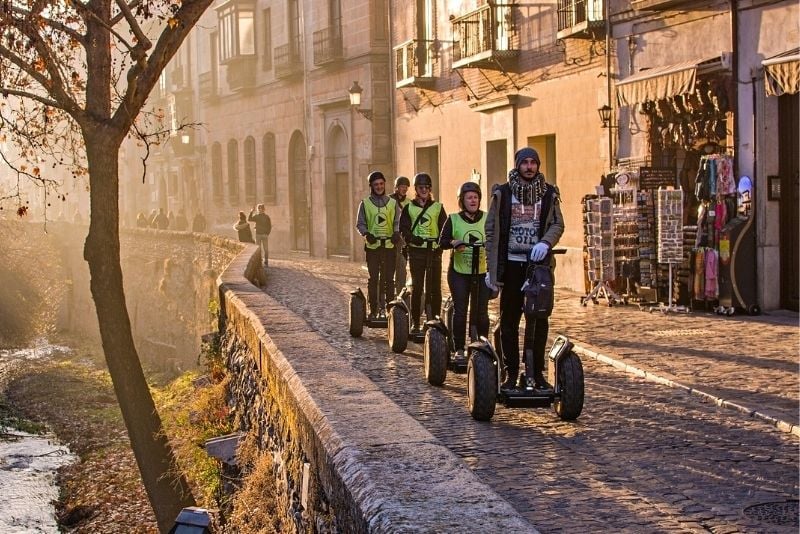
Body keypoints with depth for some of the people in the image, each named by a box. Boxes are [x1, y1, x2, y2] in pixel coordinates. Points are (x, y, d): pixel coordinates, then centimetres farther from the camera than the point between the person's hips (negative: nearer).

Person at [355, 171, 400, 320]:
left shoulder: (393, 203, 8)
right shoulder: (365, 204, 5)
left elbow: (397, 222, 7)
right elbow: (360, 223, 5)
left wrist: (397, 233, -14)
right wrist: (366, 233, -15)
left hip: (389, 245, 1)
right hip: (372, 245, -1)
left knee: (389, 278, 1)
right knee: (373, 278, 1)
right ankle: (373, 310, 5)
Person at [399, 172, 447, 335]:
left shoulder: (438, 207, 10)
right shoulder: (409, 208, 9)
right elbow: (403, 229, 1)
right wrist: (412, 238, -19)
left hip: (434, 251, 1)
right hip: (416, 250, 0)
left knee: (435, 288, 0)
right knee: (416, 287, -1)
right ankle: (415, 323, 4)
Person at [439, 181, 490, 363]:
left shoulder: (487, 219, 5)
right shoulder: (453, 219, 2)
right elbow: (442, 242, 0)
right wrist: (453, 243, -21)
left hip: (482, 272, 1)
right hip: (459, 272, -1)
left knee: (481, 312, 2)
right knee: (460, 311, 1)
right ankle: (459, 349, 9)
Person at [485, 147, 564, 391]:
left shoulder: (548, 194, 7)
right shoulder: (503, 194, 2)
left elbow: (557, 225, 1)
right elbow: (491, 230, 3)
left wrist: (545, 242, -21)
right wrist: (491, 267, -2)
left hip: (538, 264, 1)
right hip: (511, 264, -1)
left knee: (539, 320, 4)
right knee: (509, 321, 2)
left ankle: (537, 372, 12)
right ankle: (511, 373, 10)